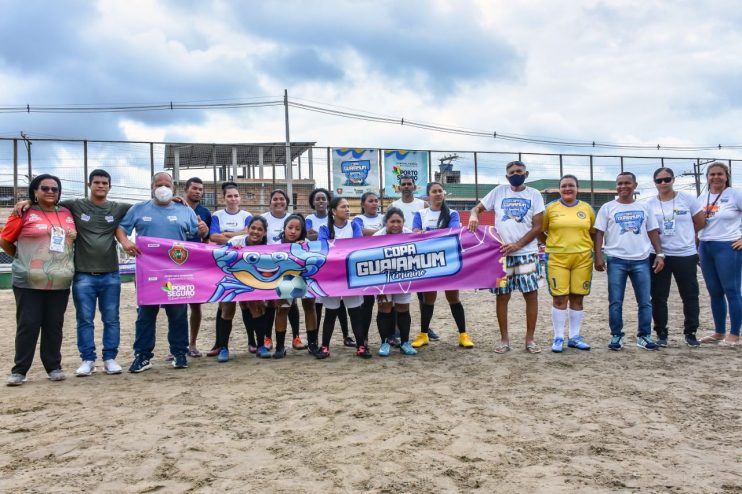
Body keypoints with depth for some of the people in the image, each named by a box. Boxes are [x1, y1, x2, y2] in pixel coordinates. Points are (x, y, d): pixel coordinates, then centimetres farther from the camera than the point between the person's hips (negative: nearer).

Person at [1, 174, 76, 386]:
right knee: (28, 326, -1)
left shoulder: (67, 214, 9)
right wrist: (23, 260, 5)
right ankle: (19, 370, 9)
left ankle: (54, 367, 17)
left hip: (60, 283, 3)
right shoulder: (25, 213, -2)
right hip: (29, 283, -3)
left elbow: (74, 239, 21)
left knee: (54, 326, 8)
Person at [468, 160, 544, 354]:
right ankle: (504, 339, 15)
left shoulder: (534, 194, 4)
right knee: (502, 296, 4)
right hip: (502, 253, 1)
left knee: (531, 294, -1)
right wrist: (474, 215, -16)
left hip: (527, 253, -1)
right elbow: (478, 208, 10)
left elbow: (537, 226, -2)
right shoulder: (499, 191, 7)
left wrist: (517, 245, -13)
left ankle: (530, 339, 10)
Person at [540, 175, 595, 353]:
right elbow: (540, 231, 10)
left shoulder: (587, 208, 7)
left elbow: (593, 233, 15)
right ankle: (558, 338, 6)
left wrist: (594, 250, 5)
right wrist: (551, 244, 3)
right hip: (557, 258, -2)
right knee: (559, 298, -2)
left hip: (582, 258, 2)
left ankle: (575, 337, 17)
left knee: (577, 298, 7)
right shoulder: (550, 208, 2)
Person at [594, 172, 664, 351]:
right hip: (616, 260, -2)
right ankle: (616, 336, 10)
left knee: (645, 302, 5)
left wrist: (660, 254, 2)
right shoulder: (607, 208, 4)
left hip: (642, 260, 2)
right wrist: (598, 256, -8)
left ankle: (644, 336, 14)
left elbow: (653, 232, 12)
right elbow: (599, 233, 1)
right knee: (615, 302, 1)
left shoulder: (644, 207, 10)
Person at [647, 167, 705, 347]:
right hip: (659, 256, 1)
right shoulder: (649, 204, 2)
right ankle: (661, 334, 13)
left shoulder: (687, 199, -1)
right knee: (659, 297, 3)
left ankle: (690, 333, 18)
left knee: (690, 296, 5)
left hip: (686, 255, 0)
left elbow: (701, 222, 6)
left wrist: (684, 235, 9)